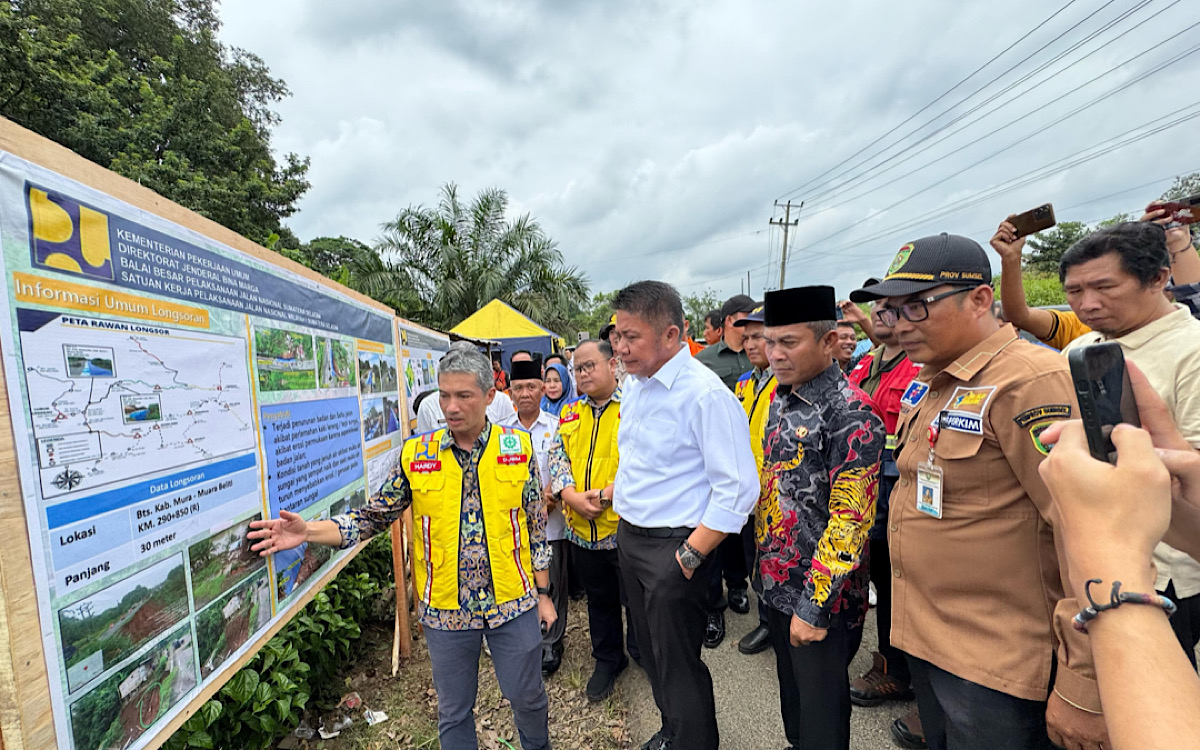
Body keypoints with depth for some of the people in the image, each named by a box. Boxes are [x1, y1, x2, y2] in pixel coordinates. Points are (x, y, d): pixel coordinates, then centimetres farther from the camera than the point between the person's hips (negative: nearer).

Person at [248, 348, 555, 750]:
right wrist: (309, 531, -15)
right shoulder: (416, 456, -7)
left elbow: (536, 526, -2)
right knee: (454, 711, 19)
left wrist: (543, 593, 2)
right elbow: (373, 516, -1)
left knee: (528, 697, 19)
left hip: (513, 604, 0)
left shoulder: (519, 448, -8)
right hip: (445, 610, 1)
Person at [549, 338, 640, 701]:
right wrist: (571, 495, -11)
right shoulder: (570, 413, 10)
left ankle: (644, 655, 38)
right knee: (599, 600, 22)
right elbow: (558, 458, 6)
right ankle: (607, 660, 42)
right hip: (582, 530, 5)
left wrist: (605, 495, -20)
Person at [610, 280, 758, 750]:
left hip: (674, 546, -8)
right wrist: (611, 493, 12)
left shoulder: (705, 393, -22)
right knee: (651, 651, 25)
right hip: (629, 536, 8)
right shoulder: (633, 387, 4)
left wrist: (690, 556, -20)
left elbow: (737, 489, -22)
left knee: (678, 664, 9)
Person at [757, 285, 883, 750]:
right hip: (775, 582, 7)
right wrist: (765, 568, 15)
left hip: (819, 596, -7)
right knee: (790, 686, 26)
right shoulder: (781, 401, 4)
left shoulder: (851, 415, -21)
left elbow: (850, 520, -23)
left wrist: (814, 606, -20)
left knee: (820, 709, 14)